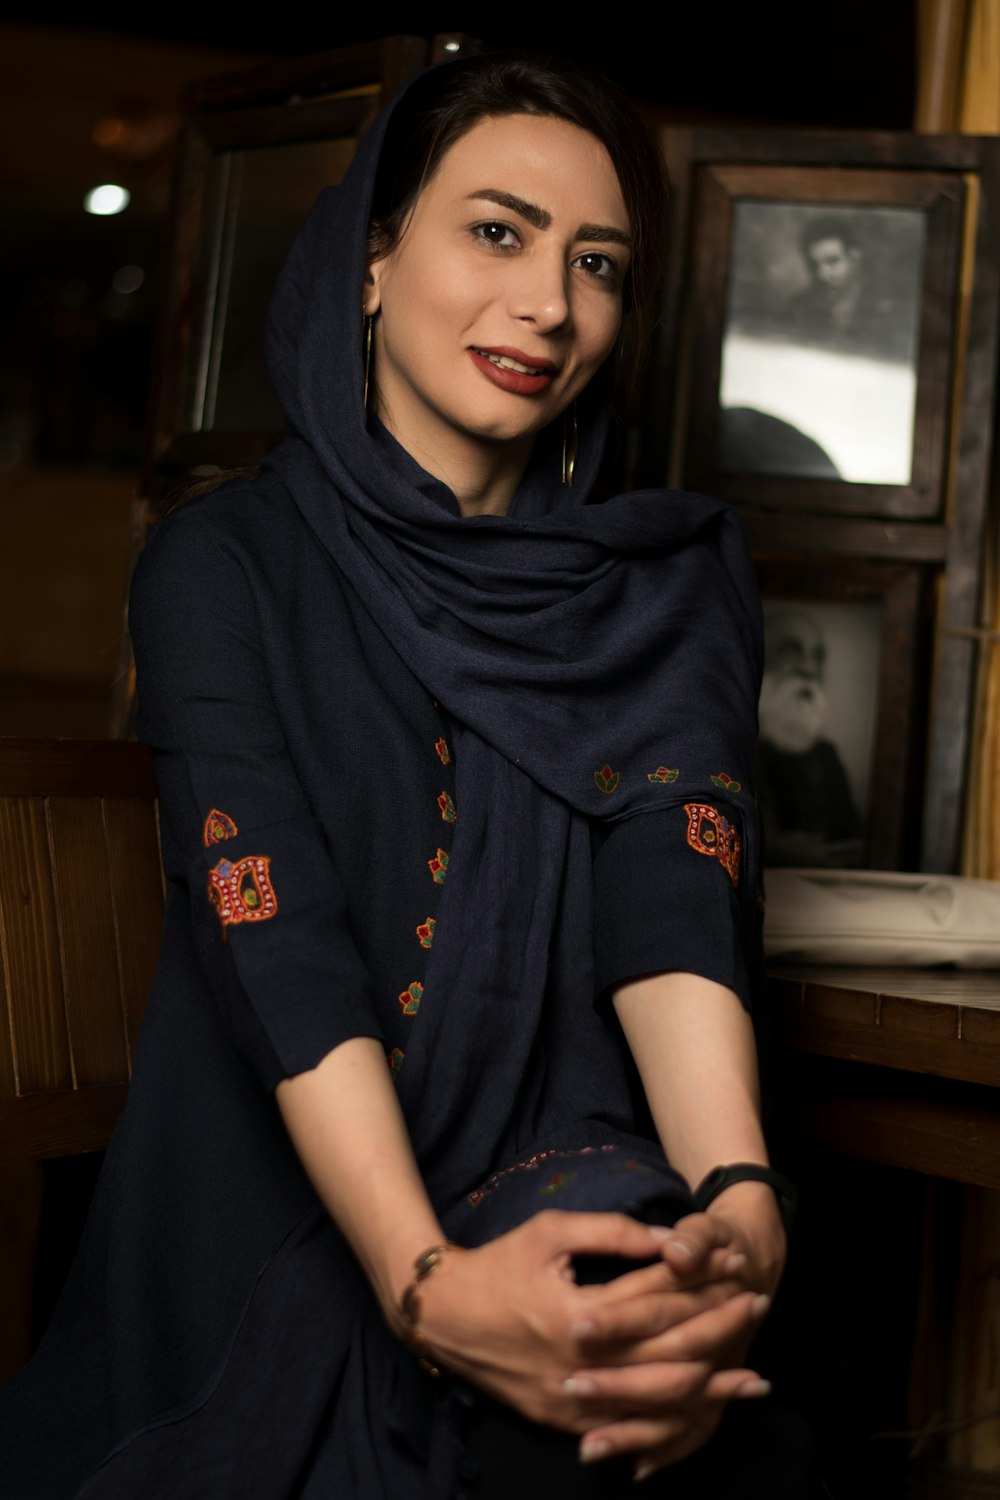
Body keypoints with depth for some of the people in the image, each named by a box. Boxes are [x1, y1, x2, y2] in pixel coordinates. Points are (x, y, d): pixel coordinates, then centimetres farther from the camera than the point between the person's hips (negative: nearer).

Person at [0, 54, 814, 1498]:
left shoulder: (676, 578, 7)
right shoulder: (226, 563, 0)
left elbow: (680, 882, -10)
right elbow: (274, 933, -14)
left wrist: (737, 1199, -30)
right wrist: (424, 1275, -31)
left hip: (574, 1178, 1)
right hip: (280, 1209, -1)